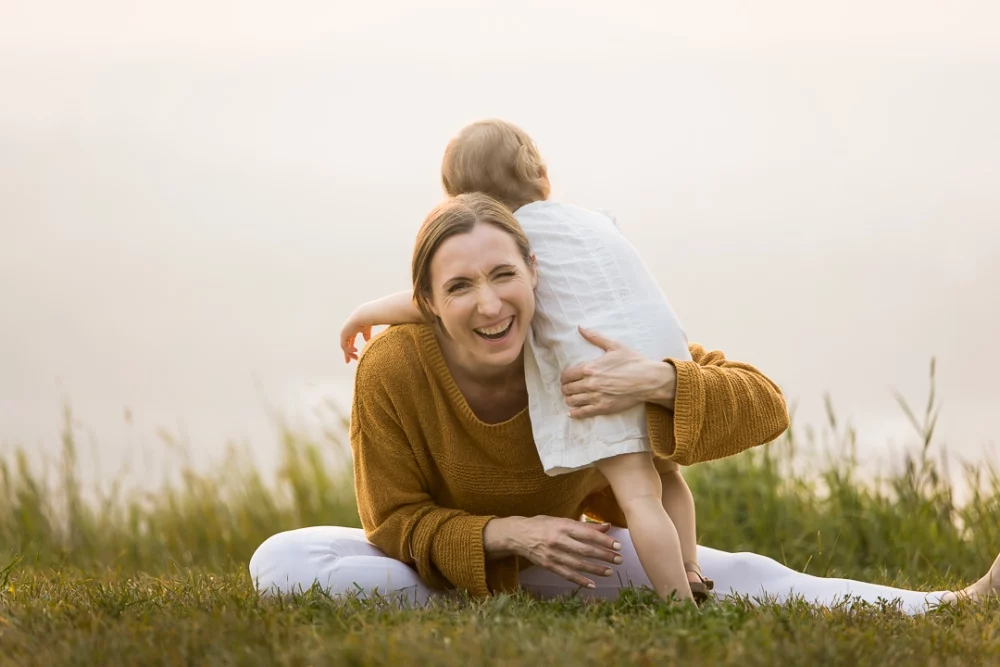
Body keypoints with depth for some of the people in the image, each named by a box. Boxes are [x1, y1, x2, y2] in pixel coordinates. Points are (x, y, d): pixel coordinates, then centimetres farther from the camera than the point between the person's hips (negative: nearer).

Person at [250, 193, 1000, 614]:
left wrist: (659, 382, -45)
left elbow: (766, 407, -25)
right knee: (281, 562, -27)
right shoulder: (393, 370, -30)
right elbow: (396, 520, -18)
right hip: (437, 558, 0)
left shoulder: (584, 352, -25)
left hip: (564, 548, 1)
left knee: (740, 578, -19)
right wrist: (509, 532, -36)